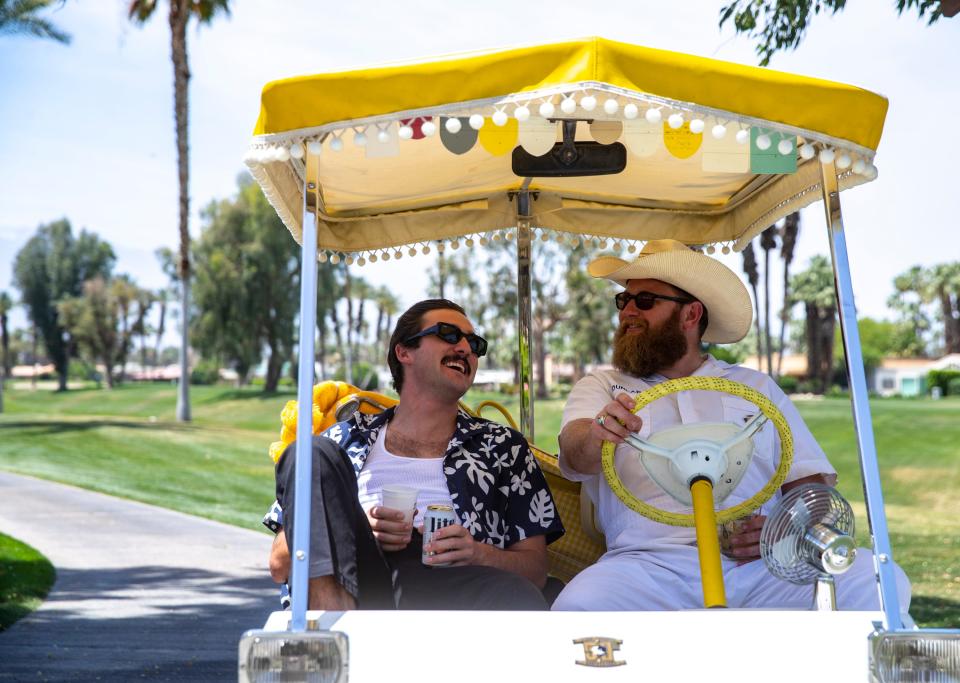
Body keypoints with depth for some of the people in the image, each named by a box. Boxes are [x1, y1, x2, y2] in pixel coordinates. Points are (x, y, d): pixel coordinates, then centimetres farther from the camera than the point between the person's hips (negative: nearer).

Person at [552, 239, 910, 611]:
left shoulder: (756, 386, 23)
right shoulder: (600, 387, 20)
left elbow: (811, 478, 16)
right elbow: (576, 455, -2)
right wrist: (595, 437, -28)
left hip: (760, 566, 2)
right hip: (650, 563, -2)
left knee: (881, 581, -25)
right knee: (578, 606, -36)